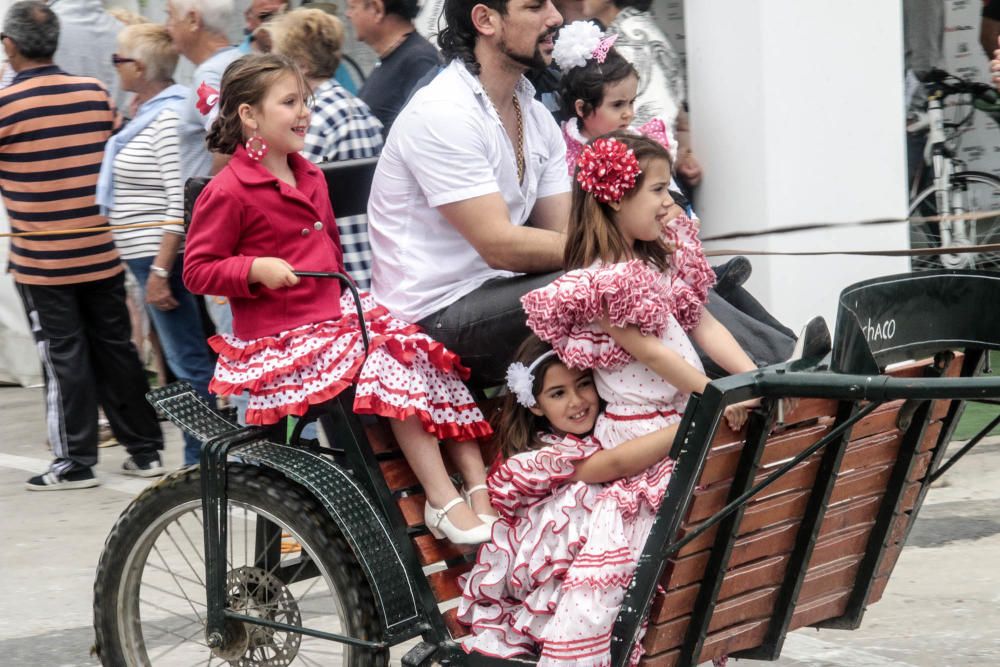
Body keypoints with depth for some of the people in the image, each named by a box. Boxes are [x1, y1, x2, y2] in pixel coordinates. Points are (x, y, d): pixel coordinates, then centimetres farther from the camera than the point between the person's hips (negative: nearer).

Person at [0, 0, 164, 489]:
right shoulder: (95, 93, 2)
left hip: (41, 262, -4)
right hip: (101, 255, 5)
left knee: (64, 358, 2)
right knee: (115, 349, 13)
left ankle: (76, 462, 5)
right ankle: (145, 450, 18)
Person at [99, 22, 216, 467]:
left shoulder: (169, 118, -16)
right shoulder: (150, 114, 14)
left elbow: (180, 201, -22)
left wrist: (160, 271, -24)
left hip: (162, 259, -11)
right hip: (151, 259, 11)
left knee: (189, 363, -6)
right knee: (183, 362, 14)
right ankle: (199, 459, 20)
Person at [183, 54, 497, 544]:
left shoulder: (310, 177, 16)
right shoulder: (227, 192, -10)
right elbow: (198, 271, -9)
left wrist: (342, 293, 15)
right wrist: (255, 269, -23)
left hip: (333, 316, 8)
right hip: (278, 343, -8)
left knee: (431, 353, -11)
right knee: (390, 365, -26)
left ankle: (481, 485, -15)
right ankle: (443, 503, -26)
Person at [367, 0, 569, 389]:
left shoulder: (536, 116, 11)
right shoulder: (442, 112, -16)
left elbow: (564, 234, 3)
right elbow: (500, 245, -22)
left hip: (491, 293, 9)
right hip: (436, 317, -9)